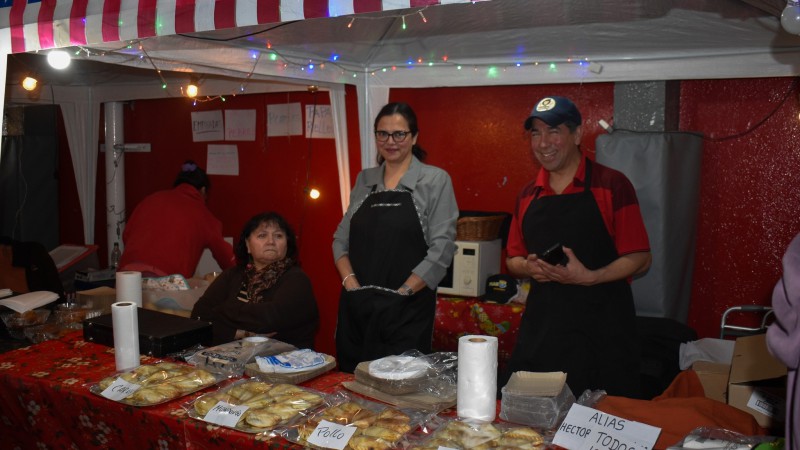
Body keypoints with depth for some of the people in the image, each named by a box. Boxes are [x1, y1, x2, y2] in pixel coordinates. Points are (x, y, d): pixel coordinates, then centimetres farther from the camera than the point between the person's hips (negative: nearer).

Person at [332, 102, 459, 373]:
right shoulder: (364, 180, 12)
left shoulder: (435, 180, -2)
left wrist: (403, 292, -13)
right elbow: (341, 238, 13)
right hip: (355, 308, 4)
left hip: (405, 311, -4)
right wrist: (350, 282, -2)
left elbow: (441, 249, -9)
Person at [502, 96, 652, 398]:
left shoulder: (611, 185, -4)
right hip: (541, 325, 4)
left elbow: (640, 259, -5)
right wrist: (529, 267, -4)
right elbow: (513, 259, 18)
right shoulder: (528, 195, 11)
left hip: (600, 330, -4)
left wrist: (590, 277, -20)